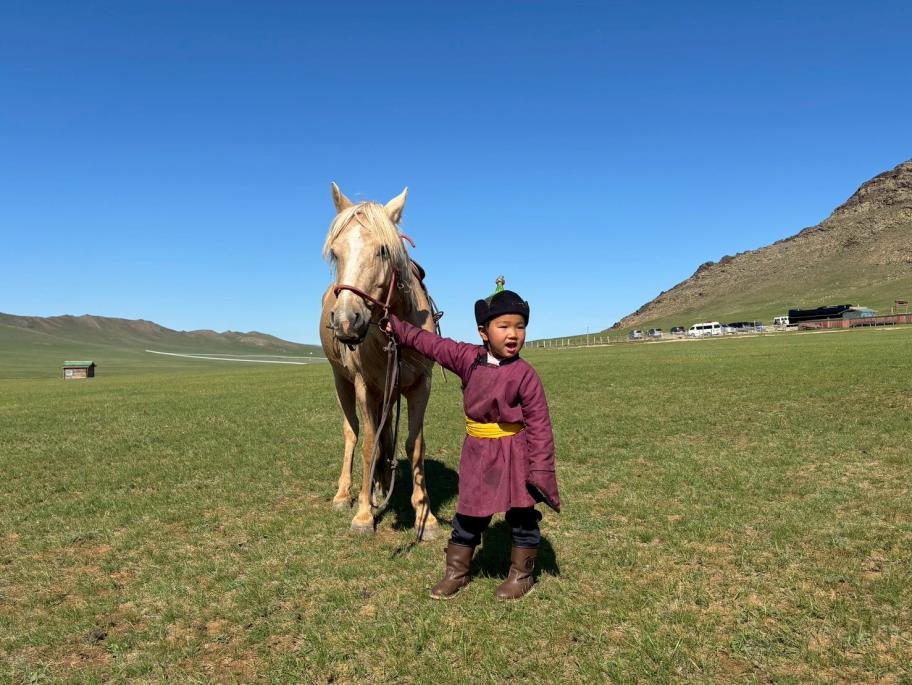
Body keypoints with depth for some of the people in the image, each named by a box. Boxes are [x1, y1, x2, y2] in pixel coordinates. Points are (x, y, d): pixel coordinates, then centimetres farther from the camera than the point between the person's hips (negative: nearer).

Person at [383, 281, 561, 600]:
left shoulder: (524, 374, -17)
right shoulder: (467, 357, -5)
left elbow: (539, 424, -15)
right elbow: (430, 343, 6)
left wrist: (541, 470, -17)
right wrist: (395, 326, 11)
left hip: (515, 452, -3)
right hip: (477, 451, 4)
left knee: (522, 515, 10)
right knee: (468, 515, 14)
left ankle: (521, 573, 29)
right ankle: (456, 571, 30)